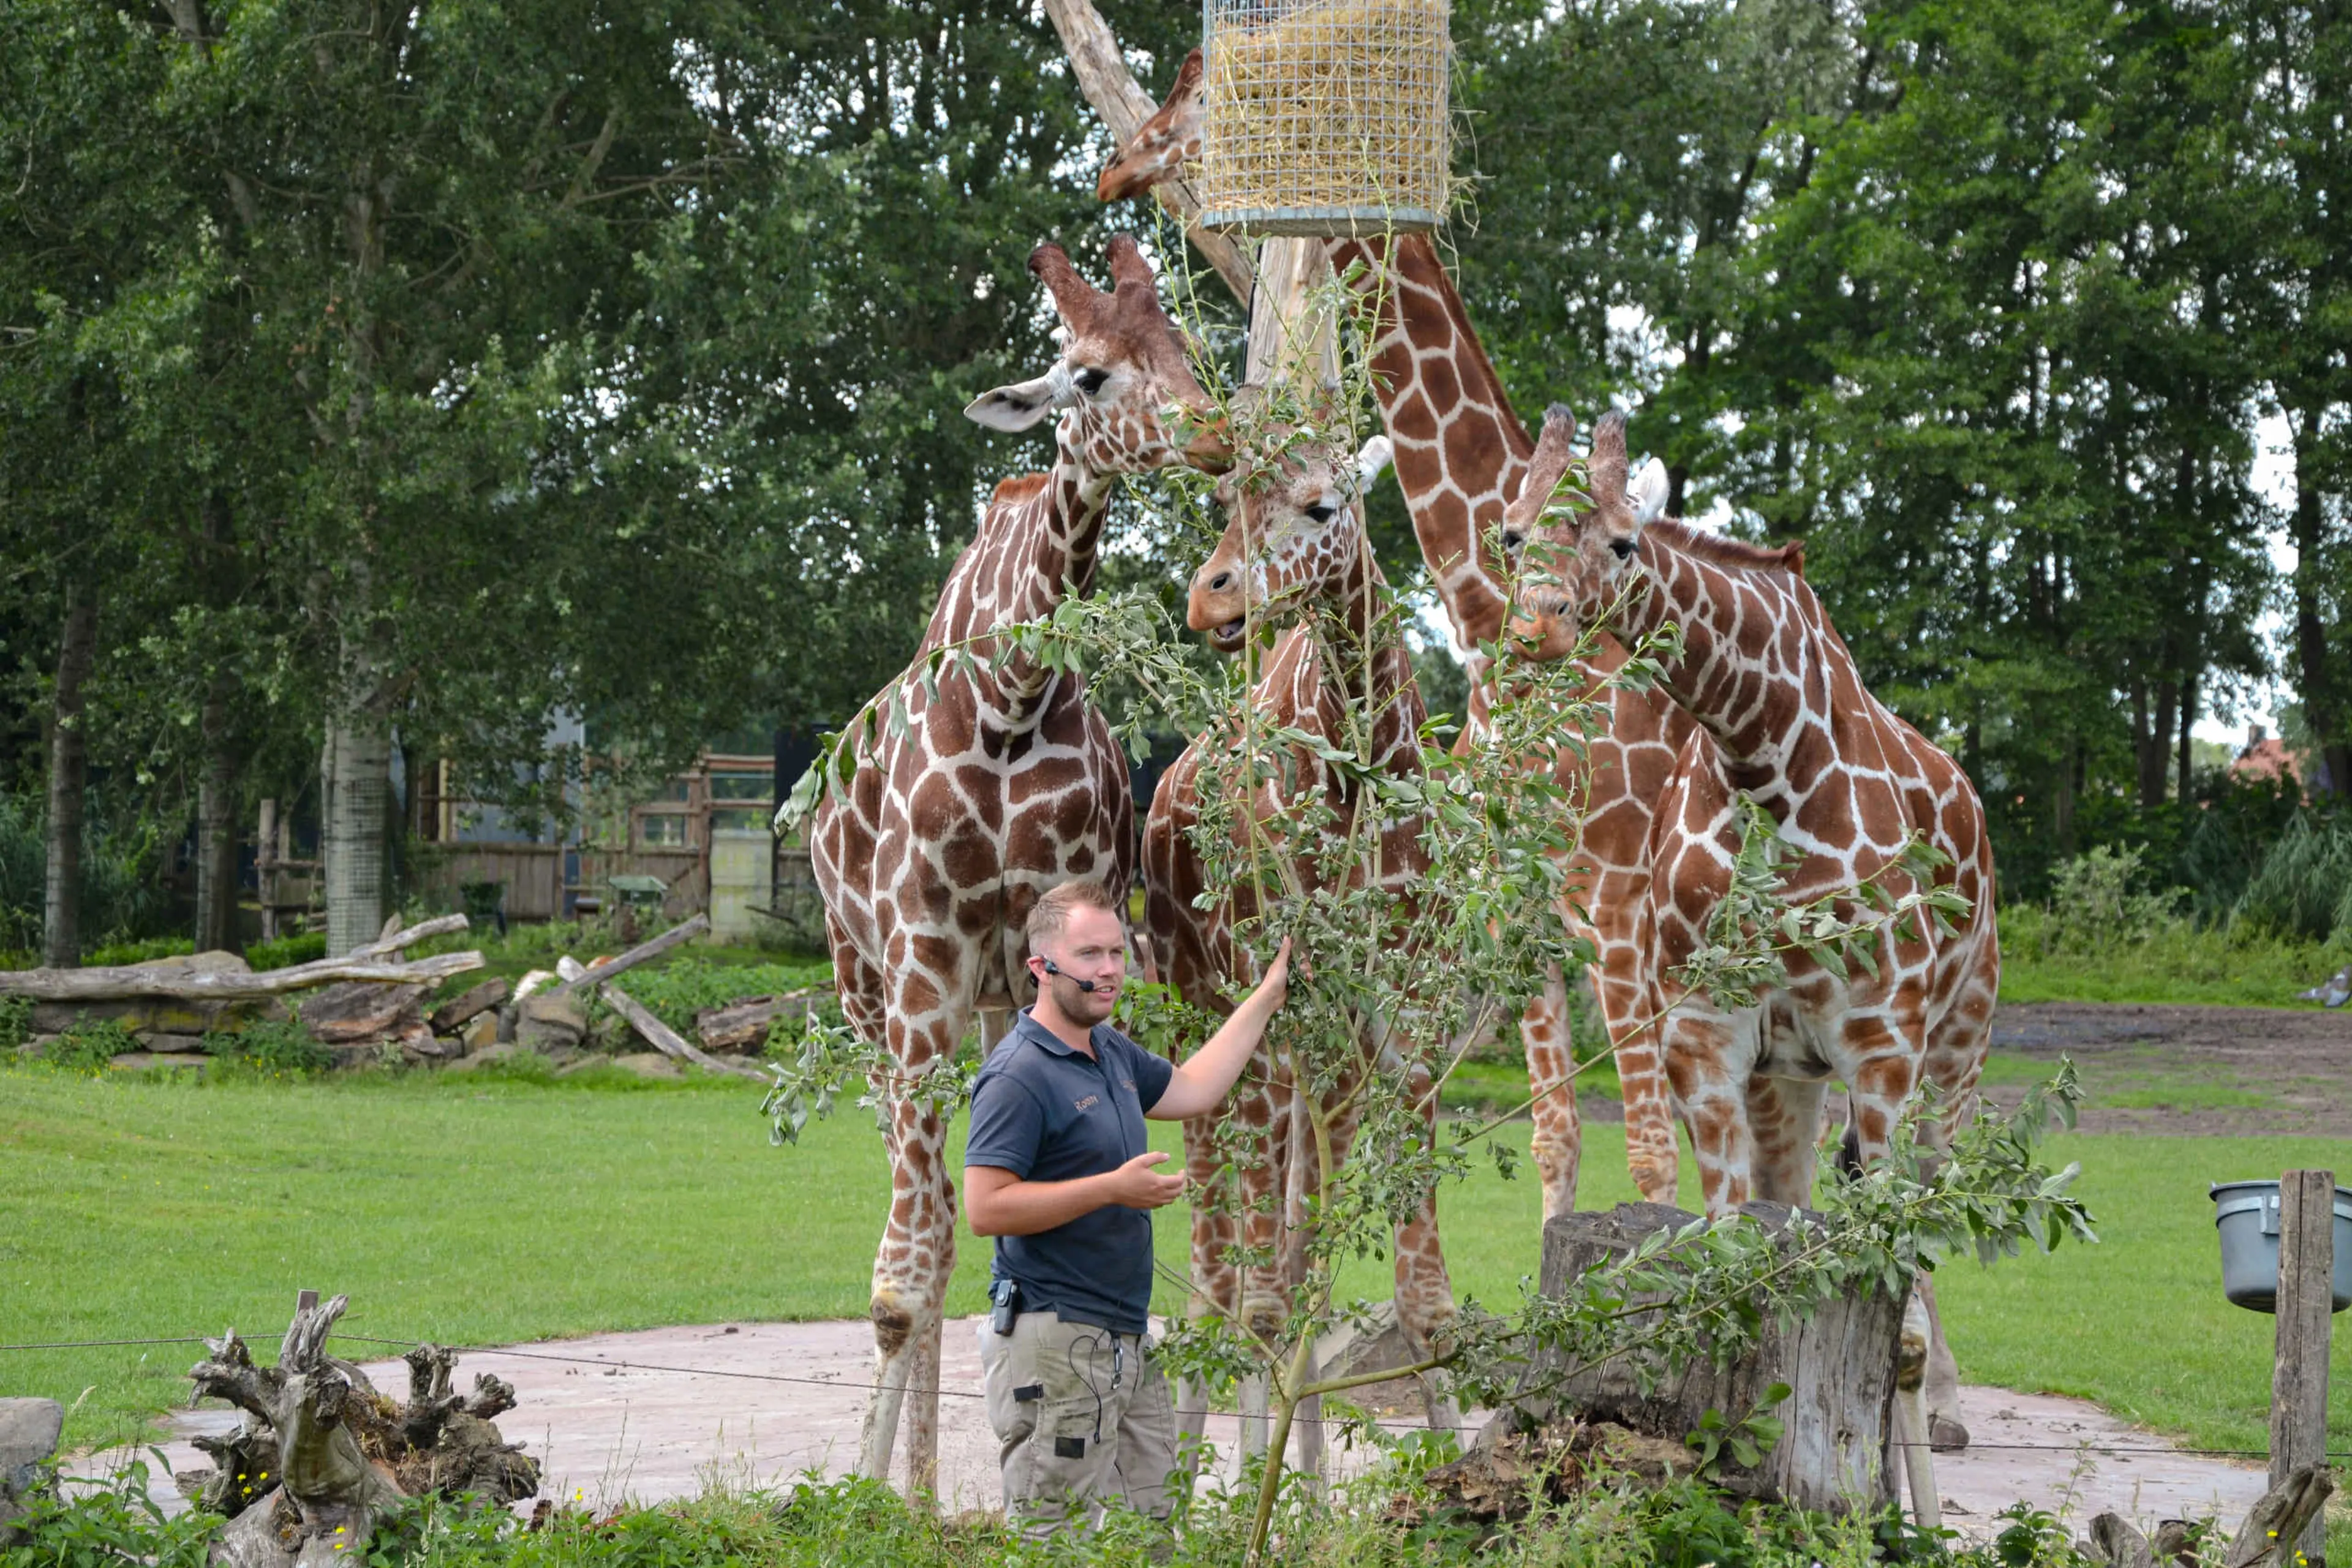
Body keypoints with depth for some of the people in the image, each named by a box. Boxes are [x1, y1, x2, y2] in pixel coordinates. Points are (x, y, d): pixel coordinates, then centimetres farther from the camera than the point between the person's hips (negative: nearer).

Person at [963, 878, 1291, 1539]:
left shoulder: (1112, 1053, 14)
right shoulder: (1019, 1075, -16)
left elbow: (1191, 1089, 31)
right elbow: (986, 1209, -22)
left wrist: (1269, 995, 31)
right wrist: (1113, 1188, -23)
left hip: (1125, 1340, 10)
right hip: (1054, 1341, -10)